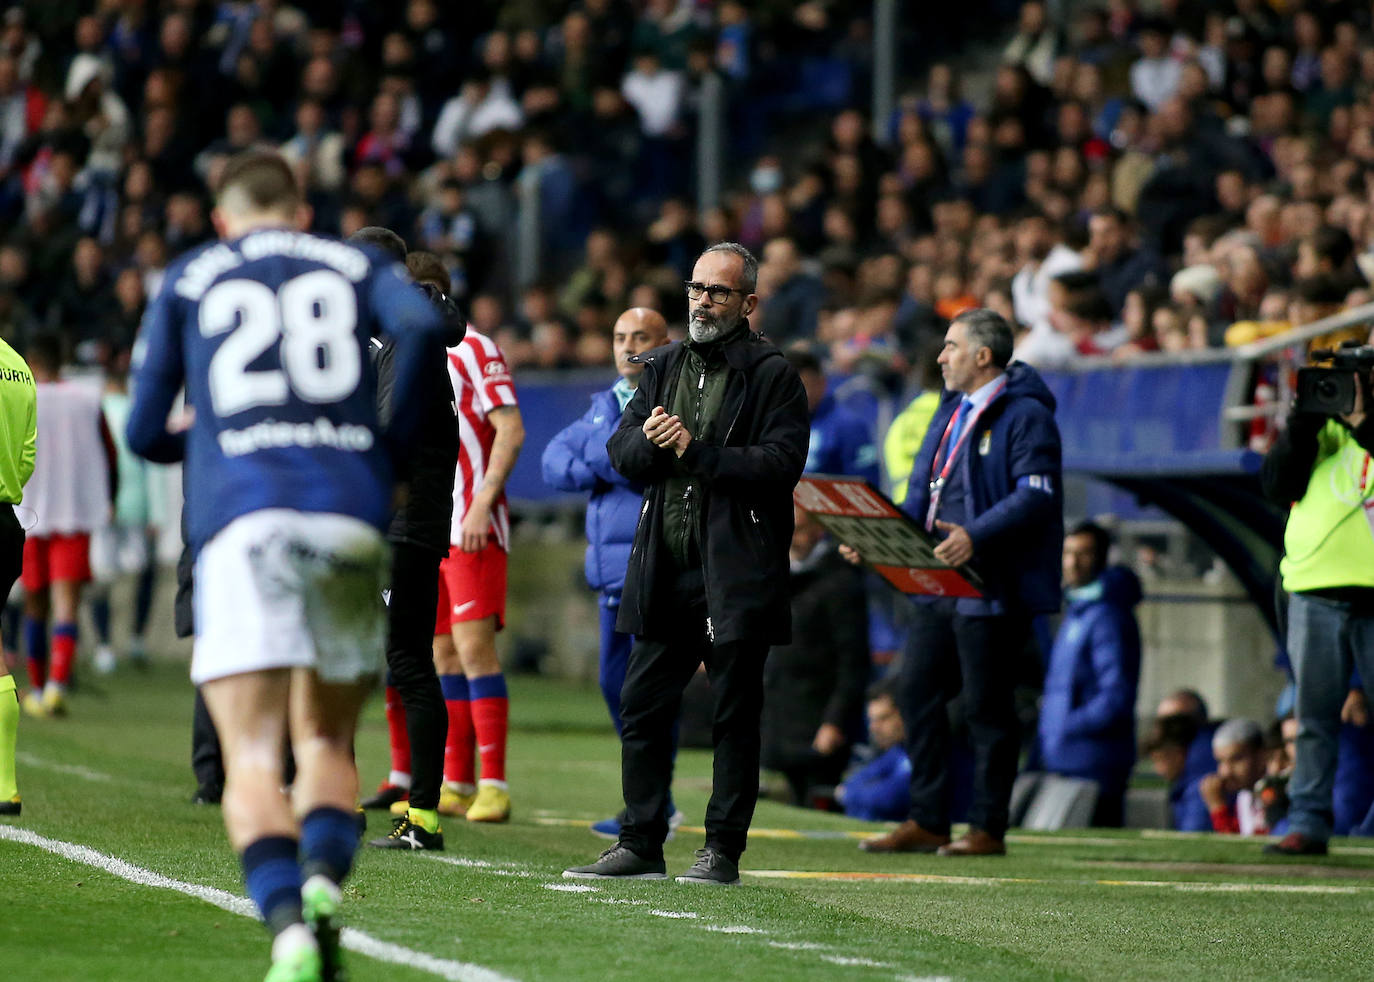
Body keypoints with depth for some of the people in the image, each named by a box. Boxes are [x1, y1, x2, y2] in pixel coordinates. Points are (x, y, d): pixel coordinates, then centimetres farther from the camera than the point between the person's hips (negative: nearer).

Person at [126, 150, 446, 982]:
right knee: (327, 742, 16)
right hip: (351, 516, 1)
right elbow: (423, 324, -3)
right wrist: (397, 440, 10)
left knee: (253, 759, -8)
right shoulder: (354, 266, 20)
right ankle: (323, 885, -11)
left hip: (242, 516, -1)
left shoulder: (188, 279, 20)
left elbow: (146, 434, 18)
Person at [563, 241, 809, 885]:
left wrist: (697, 452, -18)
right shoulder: (663, 367, 17)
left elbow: (781, 462, -15)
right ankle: (640, 844, 14)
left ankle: (723, 850, 5)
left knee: (735, 716, 0)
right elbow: (621, 451, 11)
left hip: (736, 573, -6)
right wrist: (650, 442, -11)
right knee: (642, 706, 6)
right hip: (665, 569, 6)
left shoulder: (772, 376, -3)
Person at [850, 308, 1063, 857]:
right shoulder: (951, 412, 19)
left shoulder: (1025, 415, -10)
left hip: (995, 587, -9)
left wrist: (976, 535, -32)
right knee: (917, 691, 6)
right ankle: (927, 823, 13)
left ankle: (988, 830, 4)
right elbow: (921, 494, 23)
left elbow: (1036, 496, -21)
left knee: (986, 707, -3)